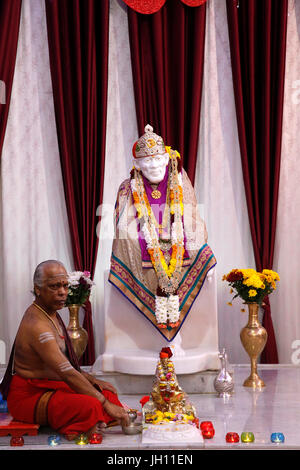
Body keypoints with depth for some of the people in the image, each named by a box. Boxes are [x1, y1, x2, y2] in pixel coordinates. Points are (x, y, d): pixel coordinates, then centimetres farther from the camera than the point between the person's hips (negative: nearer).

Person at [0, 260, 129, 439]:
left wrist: (91, 379, 9)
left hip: (50, 386, 10)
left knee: (108, 393, -1)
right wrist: (106, 404, -26)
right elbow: (68, 373, -29)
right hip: (29, 396, -10)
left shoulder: (50, 314, 8)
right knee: (89, 406, -32)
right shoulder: (37, 326, -25)